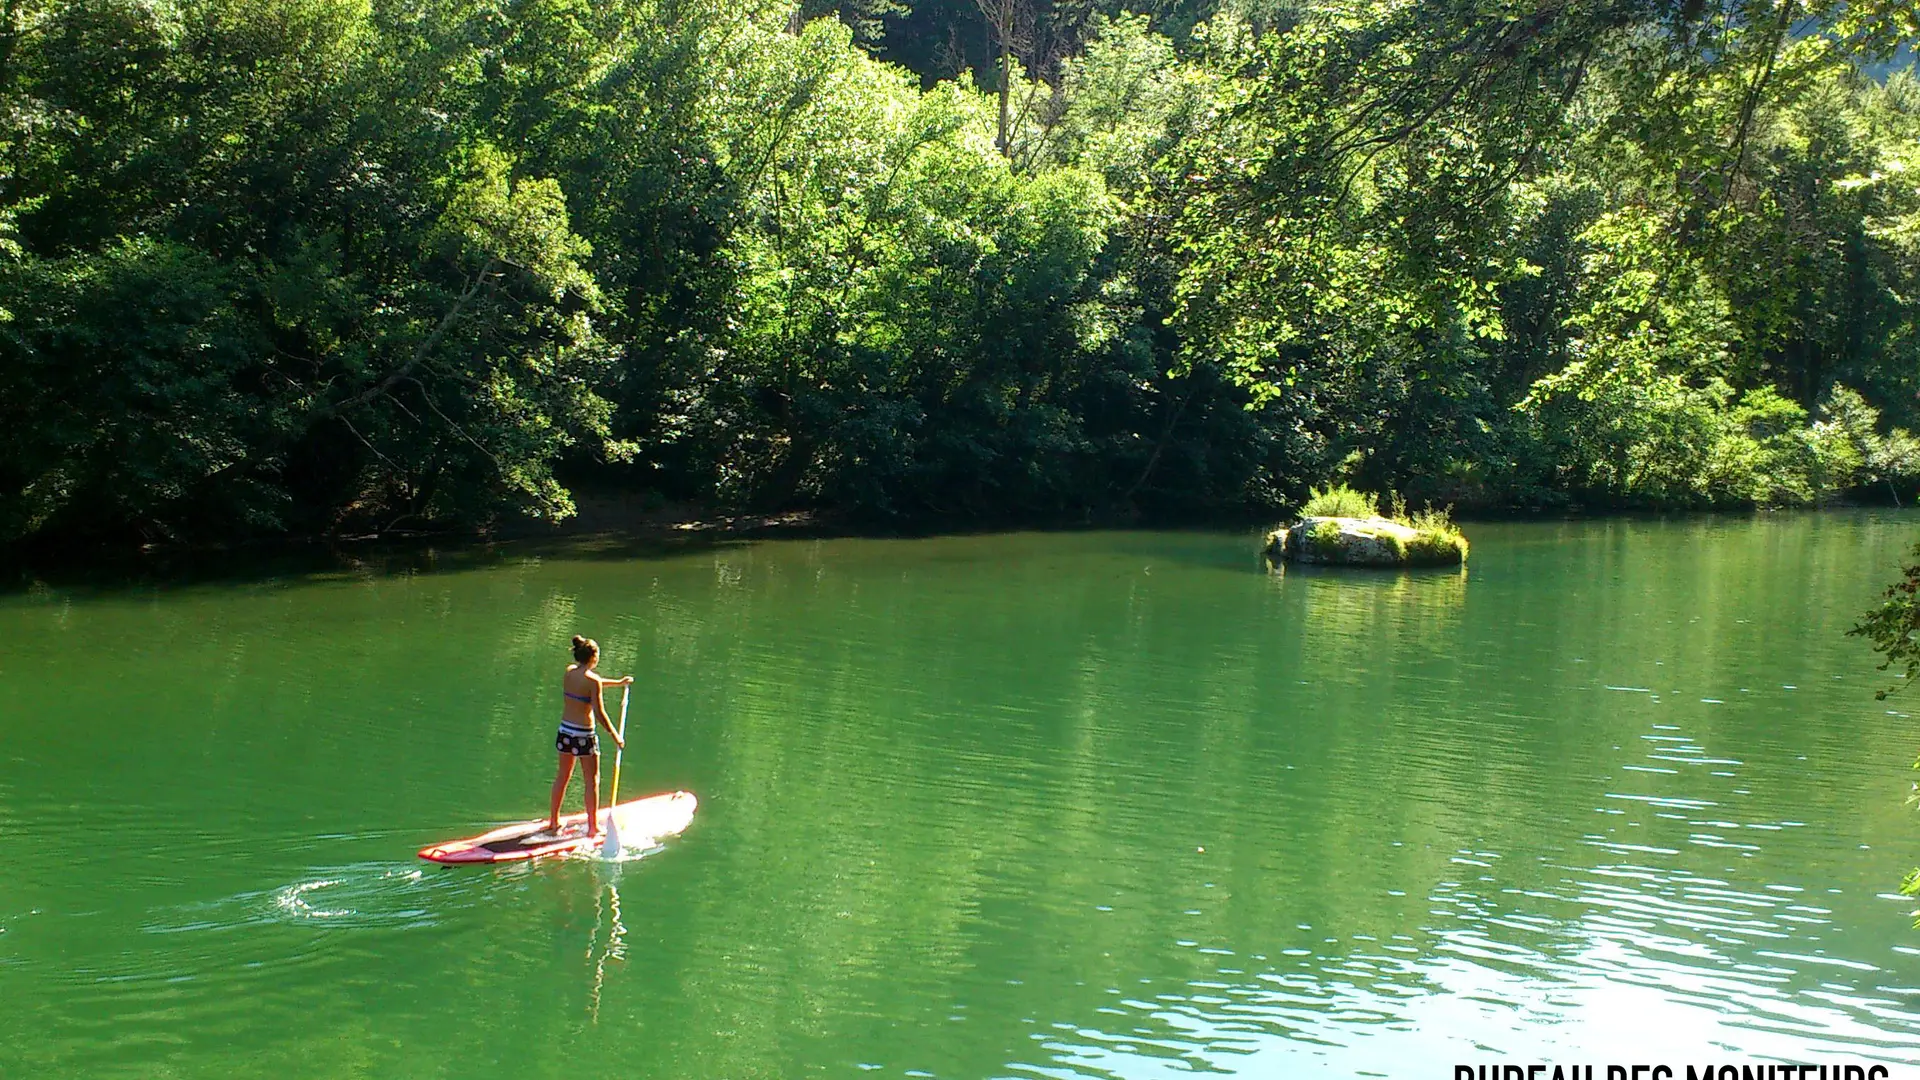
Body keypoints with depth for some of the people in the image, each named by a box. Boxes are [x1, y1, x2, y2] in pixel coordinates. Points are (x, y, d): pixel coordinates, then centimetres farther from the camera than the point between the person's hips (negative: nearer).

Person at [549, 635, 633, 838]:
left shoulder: (569, 671, 3)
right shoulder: (592, 680, -18)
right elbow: (599, 713, -19)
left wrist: (618, 682, 33)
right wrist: (615, 736, -9)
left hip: (565, 731, 7)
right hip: (583, 735, -7)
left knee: (562, 776, 19)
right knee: (592, 781, 6)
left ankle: (553, 821, 28)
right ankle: (593, 827, 11)